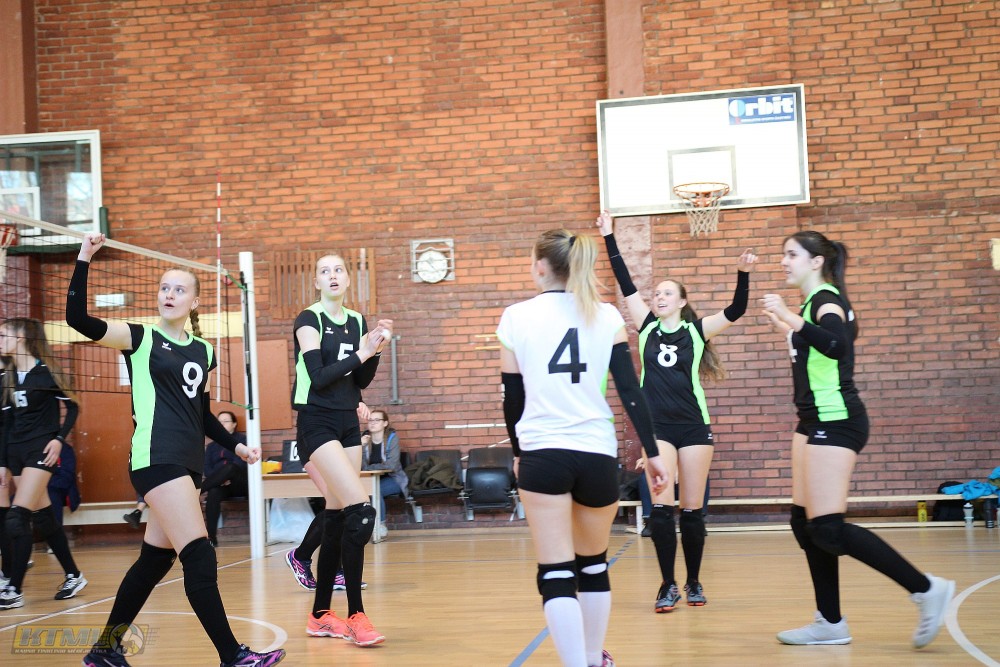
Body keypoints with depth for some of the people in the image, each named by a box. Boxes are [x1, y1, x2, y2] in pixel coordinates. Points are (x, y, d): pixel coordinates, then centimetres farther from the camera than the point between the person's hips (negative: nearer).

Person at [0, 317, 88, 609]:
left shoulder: (45, 371, -8)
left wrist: (59, 438, -15)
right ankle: (74, 576, 21)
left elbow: (71, 407, -3)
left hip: (41, 449, -7)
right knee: (43, 518, 10)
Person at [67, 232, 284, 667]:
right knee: (199, 558, -12)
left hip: (187, 463, 7)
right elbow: (78, 319, -13)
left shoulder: (203, 351, 15)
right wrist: (84, 260, -19)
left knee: (155, 560, 11)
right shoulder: (140, 338, 0)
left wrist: (236, 446, 16)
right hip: (156, 459, -7)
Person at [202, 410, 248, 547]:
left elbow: (242, 461, -7)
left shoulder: (243, 439, 10)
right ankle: (211, 537, -38)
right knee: (213, 493, -35)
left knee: (229, 467, -37)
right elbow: (207, 467, 6)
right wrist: (220, 479, -16)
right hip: (220, 484, 3)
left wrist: (225, 476, -23)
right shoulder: (212, 445, 21)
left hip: (240, 483, -3)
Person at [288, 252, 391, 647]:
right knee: (361, 512, -19)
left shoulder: (357, 322, 11)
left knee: (336, 519, 7)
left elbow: (361, 382, 12)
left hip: (348, 424, 7)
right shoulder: (309, 320, -8)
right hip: (317, 424, -7)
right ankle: (356, 616, -13)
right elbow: (317, 377, -18)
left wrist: (376, 350, -2)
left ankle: (321, 616, 17)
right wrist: (360, 353, -21)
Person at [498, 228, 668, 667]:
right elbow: (630, 391, 0)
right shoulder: (606, 316, 4)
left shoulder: (516, 317, 1)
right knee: (594, 565, 20)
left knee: (556, 573, -2)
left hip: (542, 454, -2)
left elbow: (512, 396, 7)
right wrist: (652, 452, 5)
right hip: (597, 454, 3)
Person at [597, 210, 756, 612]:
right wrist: (609, 239, -1)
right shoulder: (647, 327, 6)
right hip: (656, 427, 1)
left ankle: (694, 583, 18)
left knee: (692, 510, 5)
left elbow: (736, 311, -8)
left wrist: (743, 274, -23)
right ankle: (668, 585, 3)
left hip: (694, 427, -1)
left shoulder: (696, 331, 3)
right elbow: (626, 285, 3)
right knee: (660, 509, -8)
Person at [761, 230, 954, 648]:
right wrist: (784, 326, 27)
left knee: (827, 529, -13)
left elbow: (835, 344, -34)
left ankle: (926, 589, -6)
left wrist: (791, 318, -38)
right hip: (816, 422, 10)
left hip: (834, 423, -10)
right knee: (804, 523, 8)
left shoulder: (826, 300, -12)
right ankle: (831, 623, 15)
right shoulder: (812, 303, 15)